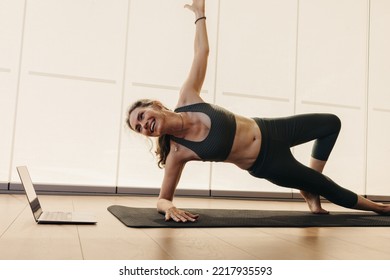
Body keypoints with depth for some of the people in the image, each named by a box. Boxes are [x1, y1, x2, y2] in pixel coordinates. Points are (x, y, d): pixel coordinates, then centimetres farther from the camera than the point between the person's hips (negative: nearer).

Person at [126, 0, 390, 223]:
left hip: (269, 130, 5)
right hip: (268, 164, -4)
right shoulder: (177, 152, -22)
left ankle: (311, 193, 26)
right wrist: (169, 207, -37)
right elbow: (162, 198, -15)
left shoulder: (187, 97, -15)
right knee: (331, 190, 8)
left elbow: (202, 51, -4)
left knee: (332, 123, 20)